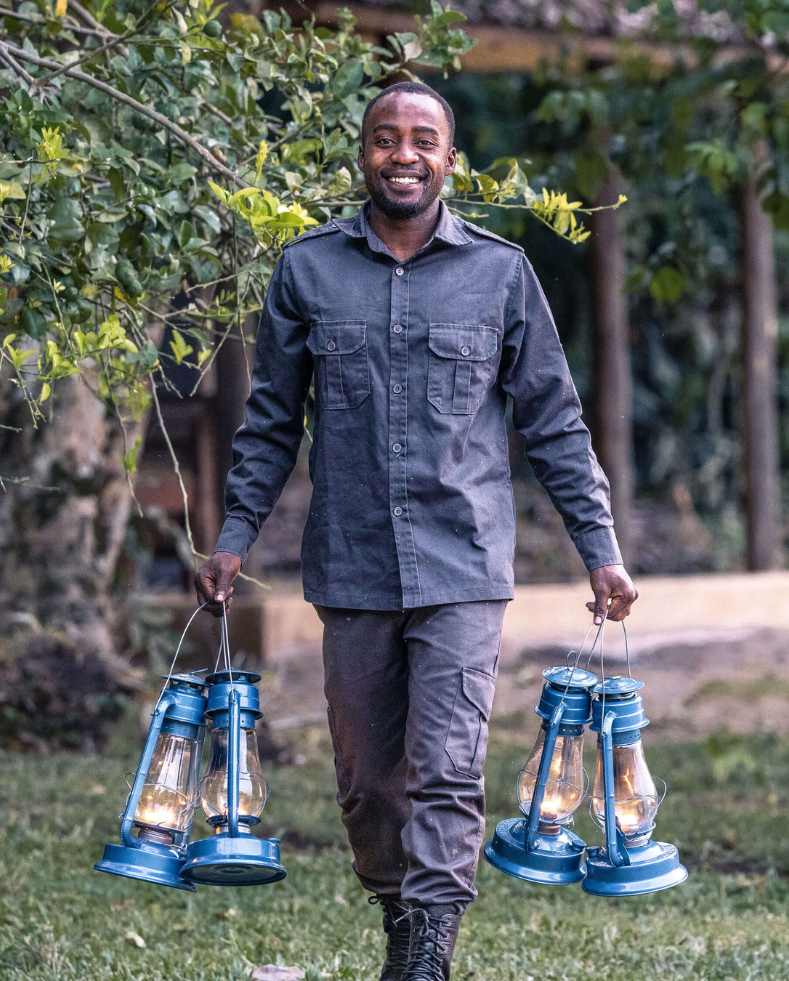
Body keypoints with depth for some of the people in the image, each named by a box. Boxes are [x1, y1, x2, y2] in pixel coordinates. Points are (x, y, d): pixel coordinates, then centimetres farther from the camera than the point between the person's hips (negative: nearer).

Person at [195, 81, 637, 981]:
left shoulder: (500, 270, 3)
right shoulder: (308, 269, 6)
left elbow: (553, 422, 8)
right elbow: (271, 421, 13)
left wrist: (599, 549, 4)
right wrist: (234, 537, 6)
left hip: (463, 569, -2)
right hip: (351, 569, 2)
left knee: (447, 774, -12)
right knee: (366, 780, 10)